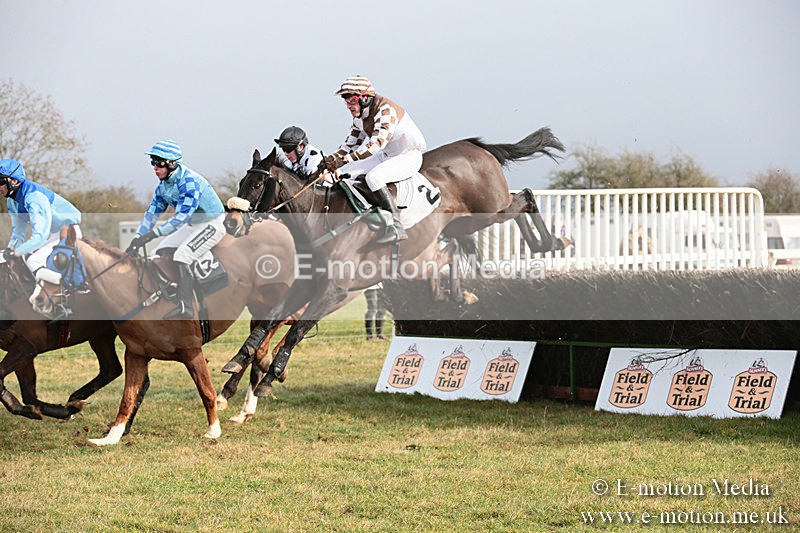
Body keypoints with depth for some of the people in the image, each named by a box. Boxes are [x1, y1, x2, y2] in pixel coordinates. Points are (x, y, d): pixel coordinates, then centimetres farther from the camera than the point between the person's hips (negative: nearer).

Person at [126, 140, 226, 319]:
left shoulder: (188, 181, -27)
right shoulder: (163, 185, 2)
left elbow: (182, 216, -33)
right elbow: (152, 213, 4)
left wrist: (153, 234, -37)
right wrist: (137, 238, -8)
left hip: (212, 224, -10)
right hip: (193, 225, 10)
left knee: (181, 256, -27)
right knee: (160, 254, 5)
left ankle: (185, 307, -30)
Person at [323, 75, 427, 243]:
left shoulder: (385, 109, -26)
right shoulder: (360, 116, 2)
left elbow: (377, 143, -37)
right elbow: (352, 144, 12)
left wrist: (344, 159, -41)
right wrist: (333, 158, -8)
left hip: (409, 157, -9)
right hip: (386, 156, 9)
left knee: (373, 177, -33)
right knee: (345, 173, 0)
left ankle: (397, 228, -34)